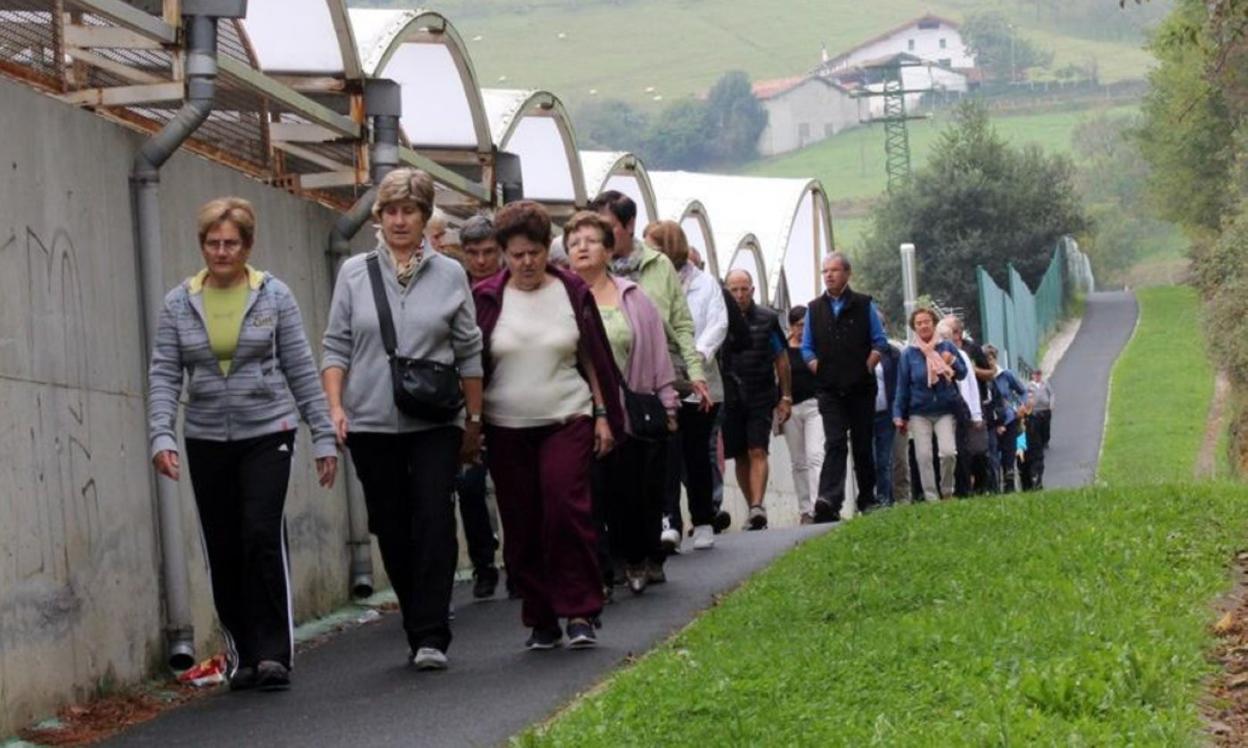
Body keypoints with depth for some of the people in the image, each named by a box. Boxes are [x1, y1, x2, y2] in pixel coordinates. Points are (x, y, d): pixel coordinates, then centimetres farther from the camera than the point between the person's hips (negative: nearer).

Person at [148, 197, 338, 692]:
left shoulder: (274, 297, 1)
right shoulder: (179, 304, 4)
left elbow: (302, 371, 2)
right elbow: (164, 375, 1)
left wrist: (322, 436, 0)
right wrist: (162, 435, -12)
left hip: (267, 434, -2)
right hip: (207, 442, 2)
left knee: (263, 535, -16)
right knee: (223, 552, 5)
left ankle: (273, 652, -12)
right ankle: (241, 654, 16)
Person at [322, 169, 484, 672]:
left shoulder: (449, 275, 6)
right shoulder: (355, 273, 6)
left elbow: (469, 353, 9)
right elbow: (336, 346, 7)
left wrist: (474, 420, 7)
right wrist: (335, 405, -5)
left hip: (435, 424, -1)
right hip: (372, 423, 1)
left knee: (434, 524, -11)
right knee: (391, 531, 5)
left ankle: (431, 636, -11)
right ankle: (417, 631, 15)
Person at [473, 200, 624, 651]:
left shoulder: (573, 293, 3)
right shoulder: (487, 299, 1)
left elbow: (594, 359, 8)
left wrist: (604, 416, 4)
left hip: (567, 420, -1)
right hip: (507, 428, 1)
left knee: (567, 509, -16)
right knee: (522, 527, 3)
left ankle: (580, 612, -9)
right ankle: (541, 621, 12)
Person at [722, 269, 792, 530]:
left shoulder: (767, 319, 3)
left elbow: (781, 359, 10)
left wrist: (786, 397, 8)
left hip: (761, 397, -1)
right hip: (729, 398, 1)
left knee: (757, 452, -12)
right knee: (740, 457, 6)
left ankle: (757, 506, -21)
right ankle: (753, 509, 16)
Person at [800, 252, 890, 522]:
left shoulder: (864, 305, 5)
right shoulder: (814, 309, 10)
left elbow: (880, 342, 4)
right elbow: (807, 348, 13)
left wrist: (866, 368, -5)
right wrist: (819, 370, 1)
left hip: (861, 388, 0)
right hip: (829, 389, 0)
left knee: (863, 444, 6)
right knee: (835, 443, -13)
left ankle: (867, 499, 17)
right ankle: (829, 500, -25)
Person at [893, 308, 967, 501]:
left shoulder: (947, 347, 3)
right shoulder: (908, 354, 2)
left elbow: (963, 374, 9)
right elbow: (902, 386, 5)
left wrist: (952, 362, -13)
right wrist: (899, 415, 3)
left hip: (945, 411, -1)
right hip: (919, 413, 1)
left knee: (948, 452, -16)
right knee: (924, 456, -5)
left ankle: (947, 491, 6)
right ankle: (931, 497, 1)